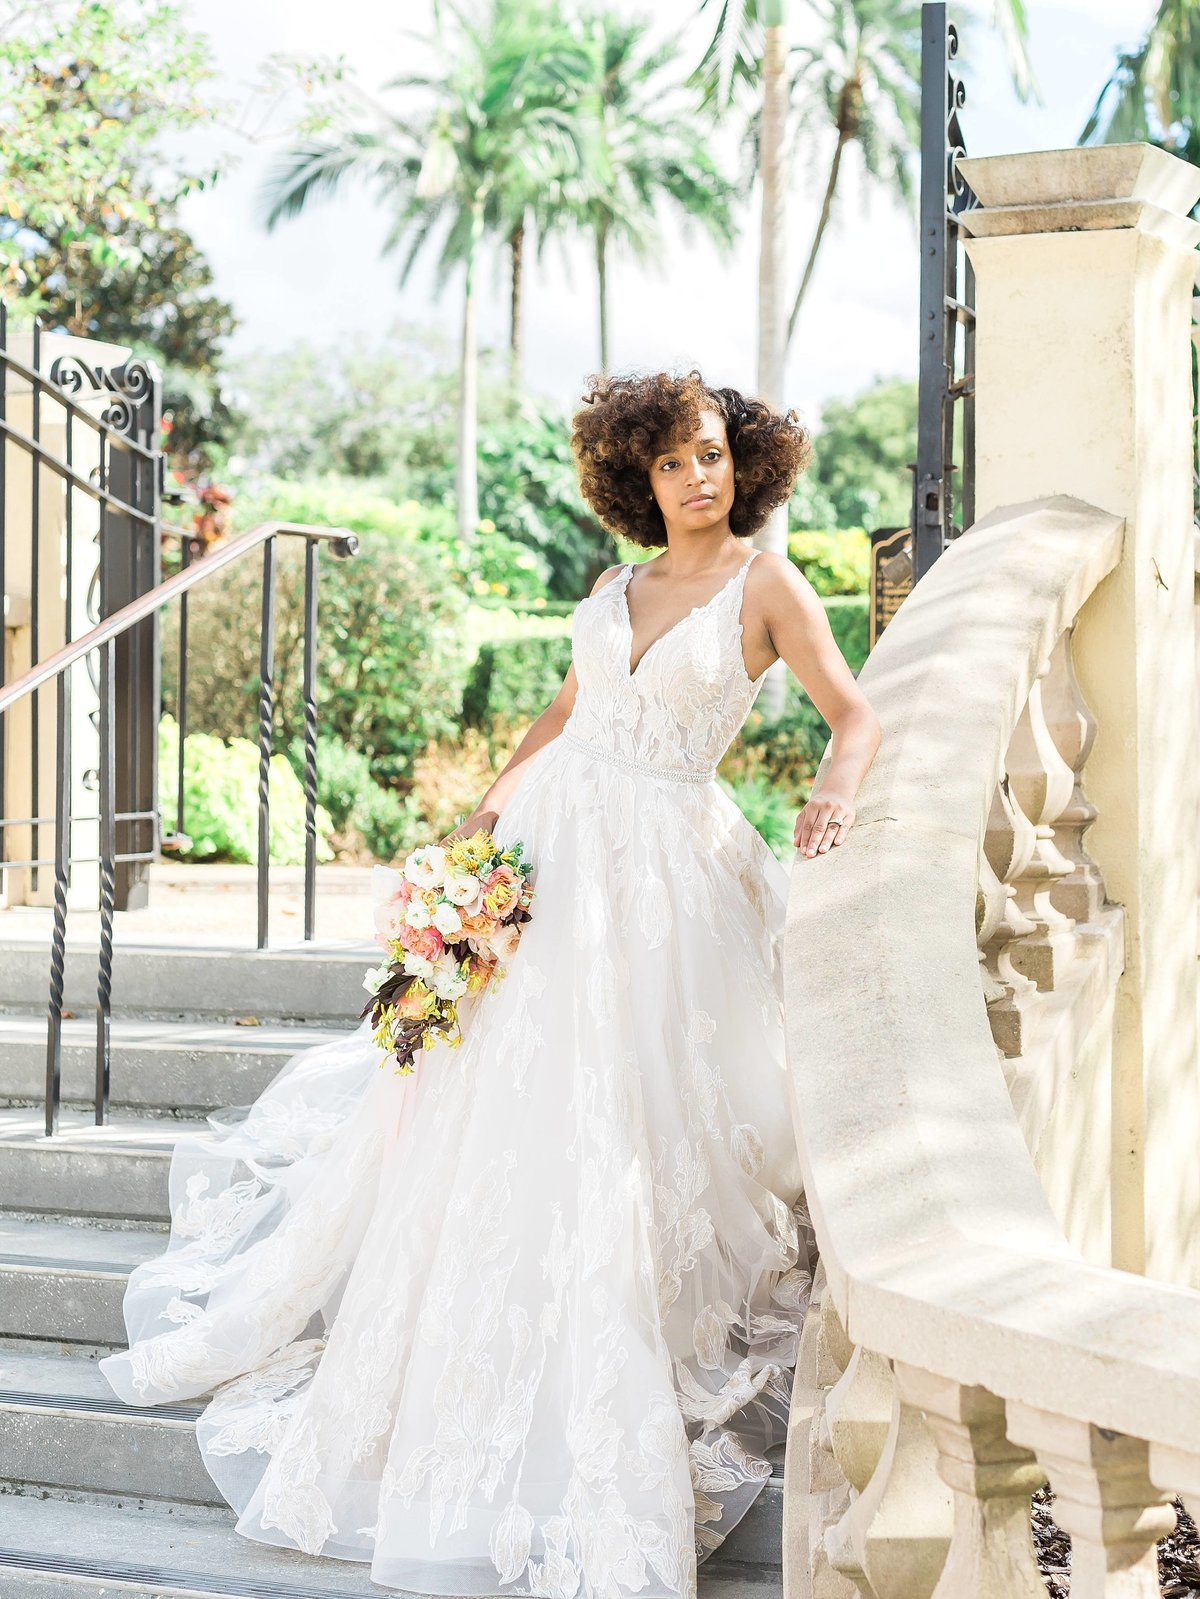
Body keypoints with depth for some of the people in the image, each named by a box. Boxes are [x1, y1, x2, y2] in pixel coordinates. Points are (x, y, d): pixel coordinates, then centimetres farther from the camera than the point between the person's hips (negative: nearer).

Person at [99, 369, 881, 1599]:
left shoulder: (767, 586, -4)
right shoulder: (618, 584, 11)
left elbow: (857, 719, -8)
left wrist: (834, 794, -28)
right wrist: (491, 802, 11)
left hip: (666, 875, -5)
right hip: (553, 848, 5)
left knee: (617, 1127, -6)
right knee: (499, 1100, 9)